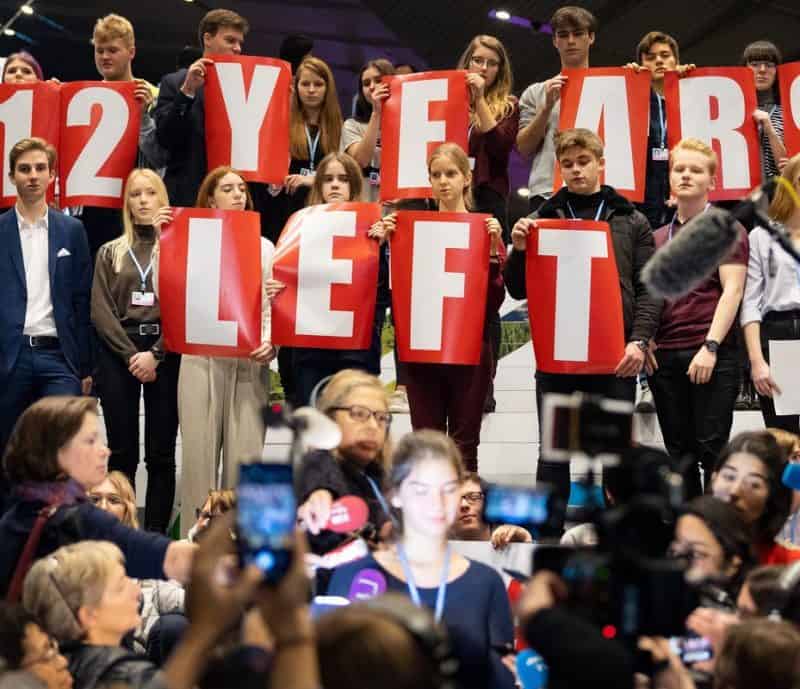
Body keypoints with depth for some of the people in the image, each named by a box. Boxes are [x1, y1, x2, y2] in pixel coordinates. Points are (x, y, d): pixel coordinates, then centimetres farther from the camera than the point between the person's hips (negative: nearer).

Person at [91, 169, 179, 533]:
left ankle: (156, 534, 1)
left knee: (161, 454, -1)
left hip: (164, 354, -1)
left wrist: (155, 354, -12)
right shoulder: (110, 252, 13)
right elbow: (101, 312, 4)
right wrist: (131, 355, -9)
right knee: (121, 453, 1)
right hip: (118, 354, 2)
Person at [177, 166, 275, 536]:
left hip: (249, 362, 1)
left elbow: (273, 306, 9)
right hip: (200, 358, -1)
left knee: (245, 456, -3)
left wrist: (270, 344, -8)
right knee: (199, 454, -3)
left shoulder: (263, 246, 14)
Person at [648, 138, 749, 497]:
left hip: (712, 357, -5)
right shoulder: (658, 237, 19)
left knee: (711, 448, -8)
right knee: (679, 451, 6)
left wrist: (711, 346, -15)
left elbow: (732, 290, -6)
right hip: (665, 356, 5)